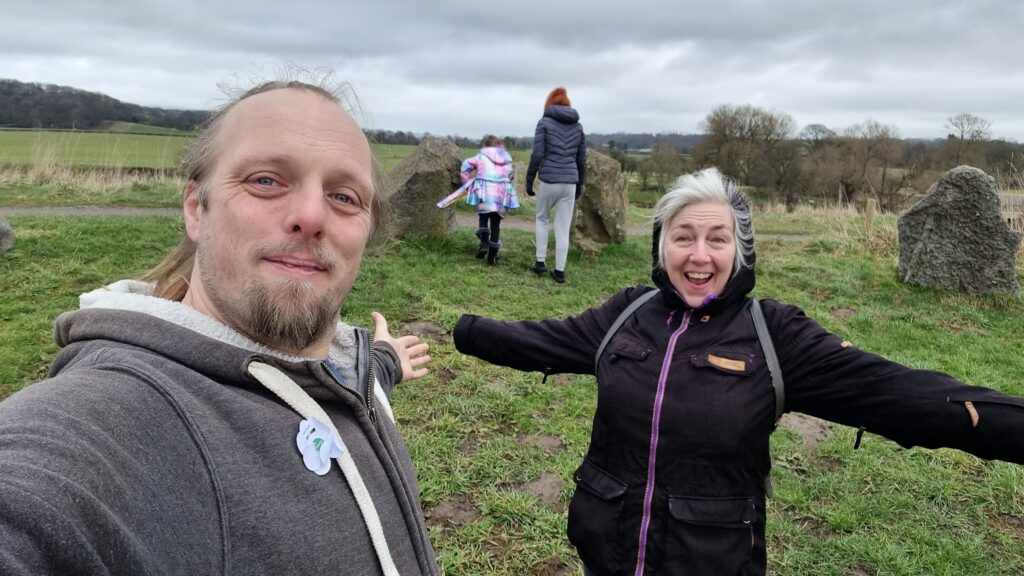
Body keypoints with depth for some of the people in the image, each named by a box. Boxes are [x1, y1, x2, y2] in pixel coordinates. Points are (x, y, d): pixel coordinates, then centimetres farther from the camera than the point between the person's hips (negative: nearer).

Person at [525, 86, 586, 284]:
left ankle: (540, 262, 17)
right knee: (564, 228, 7)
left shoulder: (544, 123, -1)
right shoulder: (578, 126, 11)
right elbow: (581, 159, 12)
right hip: (570, 182, 3)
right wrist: (580, 185, 21)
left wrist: (529, 181, 1)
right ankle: (560, 271, 7)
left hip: (549, 181, -3)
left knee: (541, 219, 20)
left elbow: (537, 155, -7)